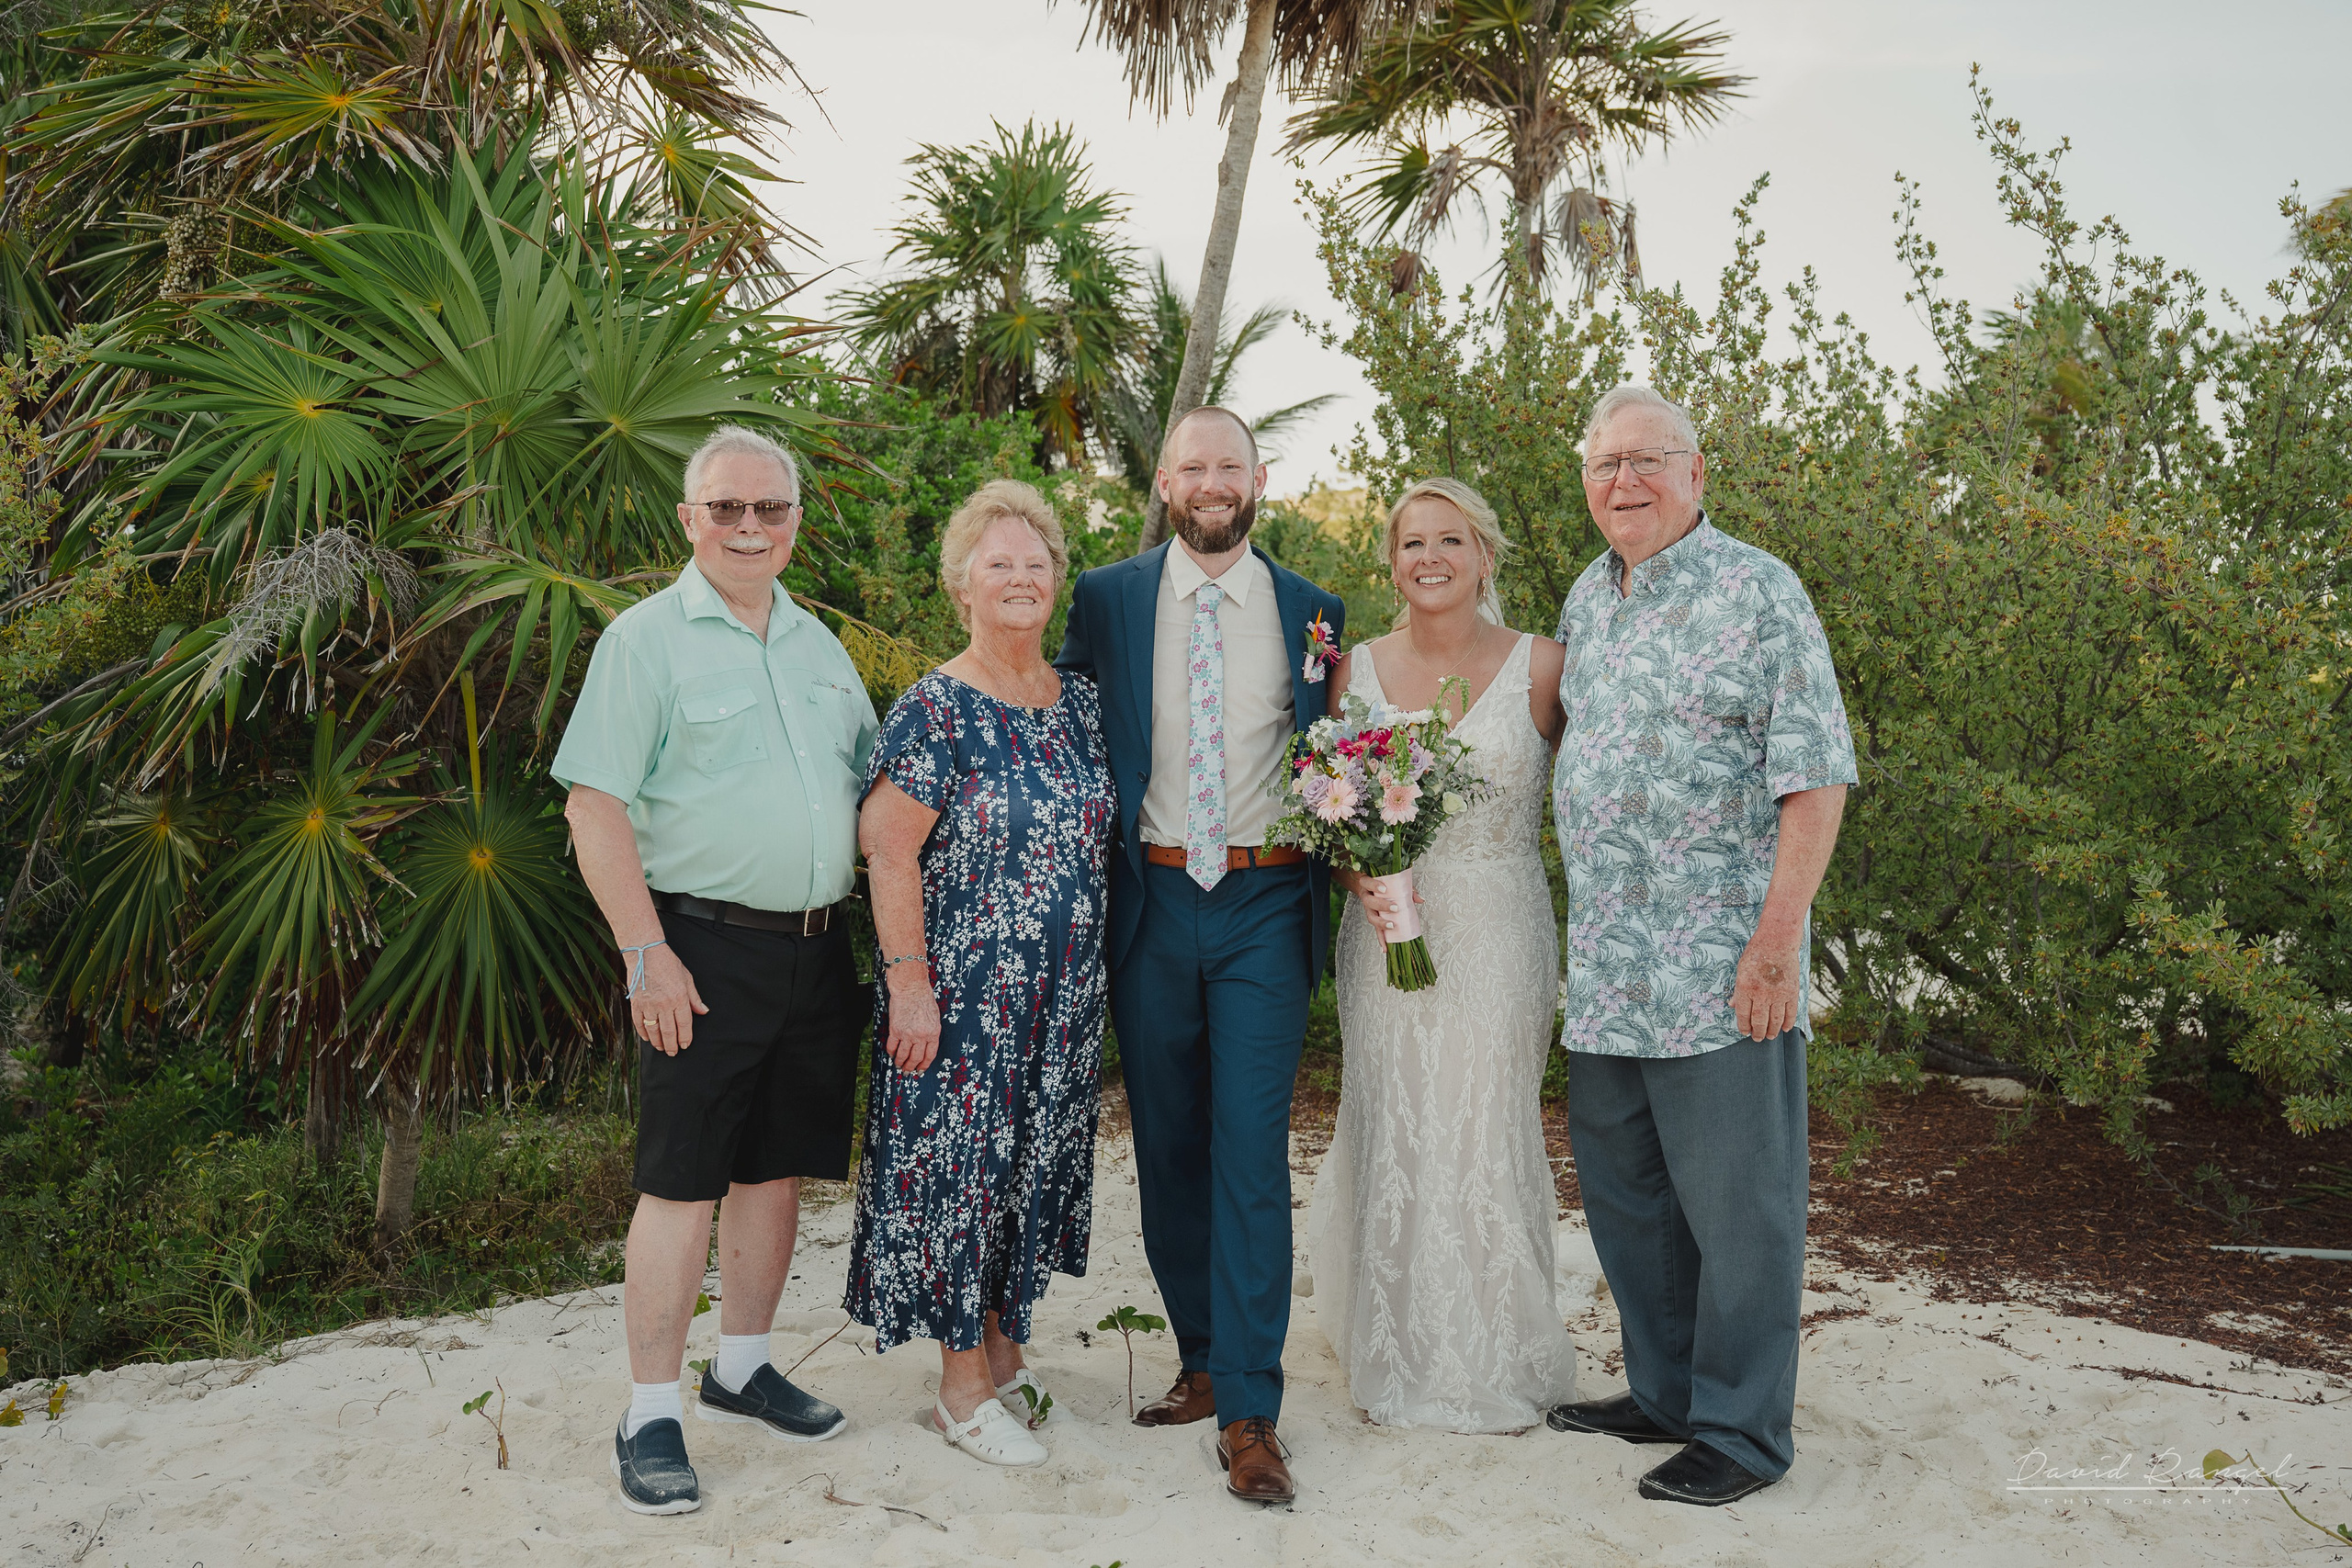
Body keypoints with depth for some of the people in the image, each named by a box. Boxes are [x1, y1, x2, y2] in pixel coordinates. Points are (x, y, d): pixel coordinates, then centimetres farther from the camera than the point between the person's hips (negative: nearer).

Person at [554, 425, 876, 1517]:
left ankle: (741, 1368, 29)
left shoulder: (817, 643, 14)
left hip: (816, 949, 6)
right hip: (706, 950, -6)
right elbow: (595, 808, -11)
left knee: (776, 1169, 13)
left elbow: (871, 785, 21)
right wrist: (647, 956, -16)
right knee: (682, 1182, -2)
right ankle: (650, 1416, 9)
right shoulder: (647, 638, -5)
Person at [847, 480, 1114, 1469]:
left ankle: (1004, 1351, 32)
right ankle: (963, 1389, 17)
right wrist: (909, 985, -17)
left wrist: (1093, 977, 12)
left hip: (1063, 997, 6)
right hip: (964, 997, -6)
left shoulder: (1078, 700, 7)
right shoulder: (936, 709, -12)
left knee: (1032, 1162, 15)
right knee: (960, 1165, 3)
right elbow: (888, 849, -14)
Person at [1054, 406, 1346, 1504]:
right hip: (1149, 906, 2)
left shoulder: (1313, 612, 7)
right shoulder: (1105, 601, 5)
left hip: (1266, 908, -1)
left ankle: (1248, 1413, 1)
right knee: (1167, 1148, 11)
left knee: (1252, 1149, -6)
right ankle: (1203, 1360, 29)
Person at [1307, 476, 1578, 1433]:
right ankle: (1401, 1360, 25)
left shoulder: (1540, 667, -3)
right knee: (1393, 1136, 7)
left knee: (1488, 1134, 4)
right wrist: (1361, 879, -8)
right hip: (1389, 936, 2)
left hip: (1499, 938, -2)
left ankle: (1495, 1366, 24)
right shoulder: (1356, 670, 4)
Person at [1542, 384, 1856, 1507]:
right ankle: (1664, 1392, 33)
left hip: (1721, 968, -7)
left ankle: (1742, 1434, 17)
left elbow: (1816, 775, -13)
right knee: (1619, 1185, 16)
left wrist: (1777, 939, -19)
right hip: (1605, 968, 8)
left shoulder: (1756, 591, -8)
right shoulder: (1586, 601, 14)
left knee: (1735, 1203, 2)